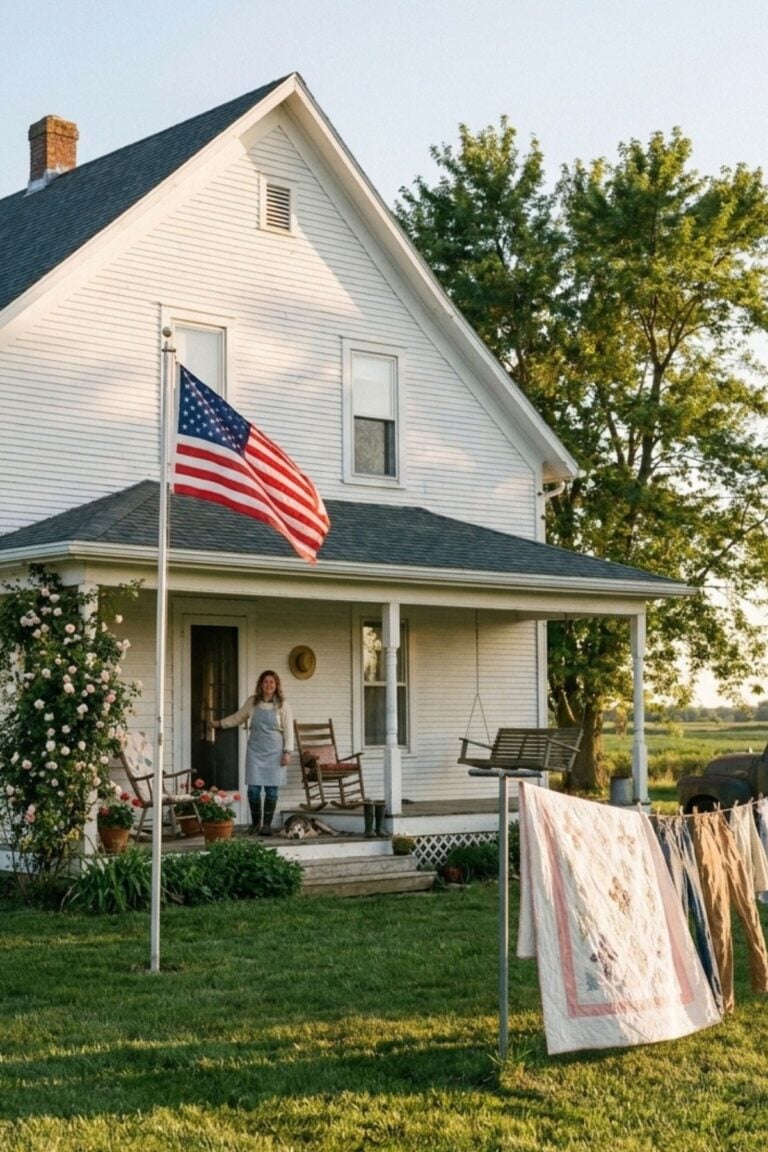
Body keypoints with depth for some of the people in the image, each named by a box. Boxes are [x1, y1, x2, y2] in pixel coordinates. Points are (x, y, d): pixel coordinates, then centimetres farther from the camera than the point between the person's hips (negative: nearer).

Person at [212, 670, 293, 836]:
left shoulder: (282, 705, -2)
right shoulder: (252, 702, 5)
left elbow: (288, 730, -2)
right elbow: (238, 717, 19)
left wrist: (287, 752, -7)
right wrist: (219, 723, 16)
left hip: (274, 751, -1)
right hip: (255, 750, 1)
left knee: (272, 788, 0)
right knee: (253, 787, -3)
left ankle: (267, 824, 10)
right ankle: (255, 822, 13)